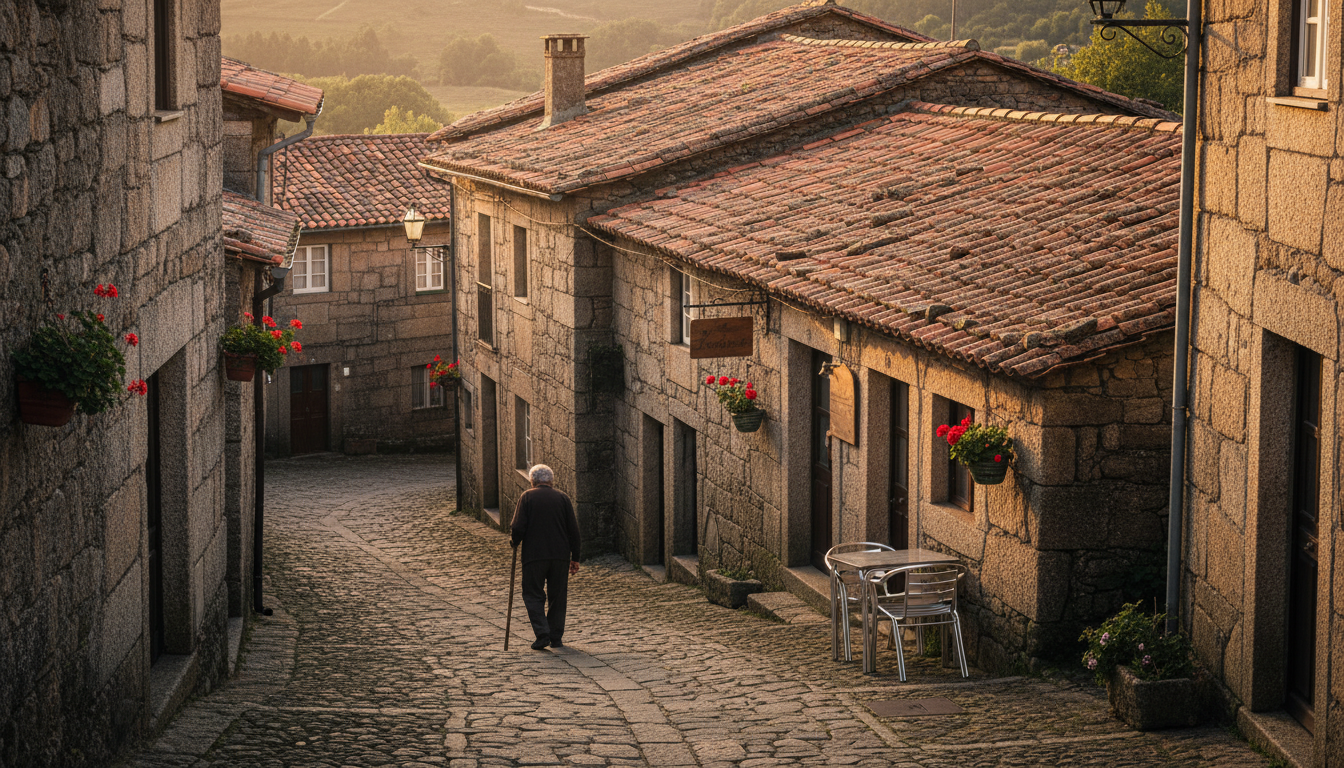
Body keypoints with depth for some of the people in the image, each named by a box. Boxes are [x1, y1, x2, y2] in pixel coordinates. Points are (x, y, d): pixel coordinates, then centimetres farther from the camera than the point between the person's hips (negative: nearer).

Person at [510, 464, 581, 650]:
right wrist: (575, 558, 12)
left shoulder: (527, 497, -1)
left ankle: (542, 634, -11)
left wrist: (515, 544, 12)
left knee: (533, 595, 4)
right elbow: (574, 530, 5)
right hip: (560, 556, 2)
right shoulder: (562, 498, 6)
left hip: (534, 556, -2)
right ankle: (556, 638, 11)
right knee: (558, 597, 11)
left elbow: (518, 527, -8)